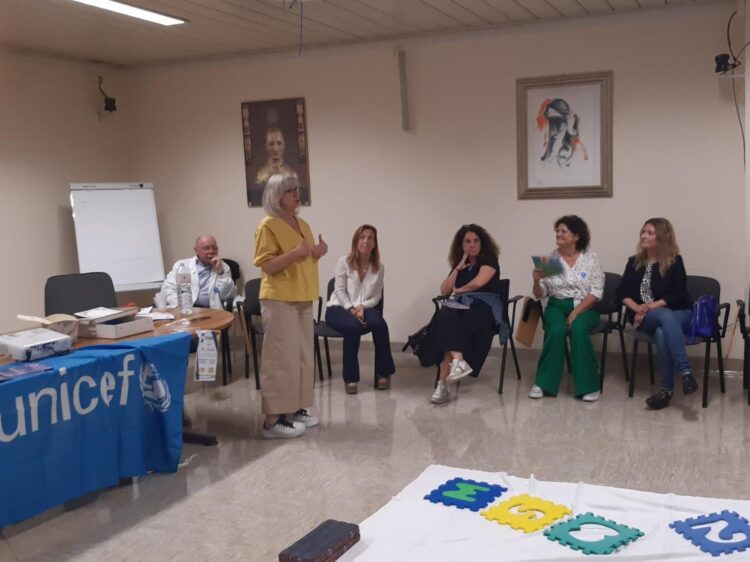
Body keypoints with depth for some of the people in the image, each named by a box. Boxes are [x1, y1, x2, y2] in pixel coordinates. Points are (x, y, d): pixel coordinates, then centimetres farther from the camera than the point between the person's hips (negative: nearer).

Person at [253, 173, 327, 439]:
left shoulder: (303, 225, 14)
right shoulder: (268, 226, -10)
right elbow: (266, 265, -16)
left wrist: (317, 253, 3)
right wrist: (296, 252, -26)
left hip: (303, 299, 8)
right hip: (279, 300, -8)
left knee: (303, 356, 11)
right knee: (281, 358, -8)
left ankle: (294, 409, 22)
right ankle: (273, 420, -3)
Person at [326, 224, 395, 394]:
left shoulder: (379, 267, 3)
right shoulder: (344, 262, -7)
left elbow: (377, 296, 3)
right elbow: (340, 291, -7)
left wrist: (362, 307, -15)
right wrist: (351, 309, -19)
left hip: (365, 307, 3)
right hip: (339, 307, -3)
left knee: (379, 324, -30)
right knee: (352, 326, -36)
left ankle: (383, 372, -10)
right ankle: (350, 378, -21)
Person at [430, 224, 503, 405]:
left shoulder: (489, 259, 5)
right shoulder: (458, 263, 22)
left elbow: (478, 283, -13)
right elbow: (444, 291, 14)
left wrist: (458, 290, 4)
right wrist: (458, 269, 6)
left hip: (485, 308, -5)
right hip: (462, 307, 5)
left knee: (449, 322, -34)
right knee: (448, 316, -34)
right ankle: (458, 361, -53)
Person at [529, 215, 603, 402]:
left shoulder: (590, 258, -2)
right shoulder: (550, 259, 3)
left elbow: (596, 292, -7)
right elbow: (539, 295, 4)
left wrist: (575, 312, -18)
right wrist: (537, 281, -19)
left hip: (585, 307, -1)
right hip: (557, 306, 1)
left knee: (578, 329, -33)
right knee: (556, 331, -31)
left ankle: (589, 385, -21)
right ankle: (543, 382, -20)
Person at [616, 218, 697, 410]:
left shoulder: (675, 261, 4)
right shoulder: (634, 261, 14)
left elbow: (677, 294, -6)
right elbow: (622, 291, 6)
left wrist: (653, 306, -18)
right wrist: (636, 307, -14)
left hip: (677, 313, -1)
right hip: (645, 318, 1)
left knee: (662, 332, -38)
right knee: (665, 316, -37)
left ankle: (668, 388, -38)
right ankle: (685, 371, -45)